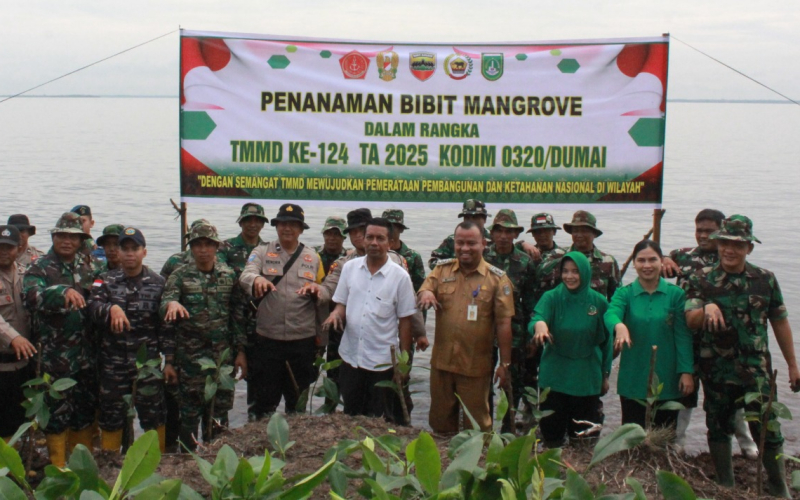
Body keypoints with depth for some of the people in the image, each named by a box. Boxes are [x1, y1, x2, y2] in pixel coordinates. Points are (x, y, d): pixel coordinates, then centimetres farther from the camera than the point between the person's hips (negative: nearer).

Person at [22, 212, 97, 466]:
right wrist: (62, 292, -40)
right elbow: (31, 297, -25)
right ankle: (59, 469, 15)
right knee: (57, 414, 3)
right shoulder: (39, 268, -4)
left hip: (86, 356, 5)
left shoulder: (85, 269, 13)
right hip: (56, 357, -5)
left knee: (86, 412, 14)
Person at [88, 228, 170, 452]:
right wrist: (111, 309, -32)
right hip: (112, 363, 2)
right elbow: (93, 307, -12)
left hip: (148, 361, -1)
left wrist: (169, 360, -4)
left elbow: (166, 325, 0)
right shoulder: (106, 281, 6)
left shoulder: (158, 283, 2)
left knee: (153, 416, 3)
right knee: (110, 417, 11)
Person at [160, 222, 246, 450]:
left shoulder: (229, 275, 7)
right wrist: (171, 303, -34)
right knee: (190, 413, 3)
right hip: (189, 354, -2)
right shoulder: (180, 275, 1)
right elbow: (164, 309, -11)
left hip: (223, 354, 2)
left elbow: (238, 315, 8)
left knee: (220, 410, 8)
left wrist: (240, 350, 4)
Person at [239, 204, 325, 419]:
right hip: (268, 339, -1)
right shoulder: (262, 252, 3)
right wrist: (257, 279, -37)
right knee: (264, 400, 7)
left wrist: (317, 290, -14)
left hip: (303, 339, 2)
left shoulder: (313, 257, 9)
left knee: (299, 401, 14)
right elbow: (245, 276, -14)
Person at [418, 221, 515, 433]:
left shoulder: (497, 278, -5)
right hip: (441, 360, 3)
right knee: (440, 419, 17)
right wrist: (425, 293, -27)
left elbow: (503, 323, -6)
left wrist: (505, 363, -7)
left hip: (476, 365, -3)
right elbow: (420, 297, -1)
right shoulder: (442, 269, 5)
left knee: (476, 423, 10)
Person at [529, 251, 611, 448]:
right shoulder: (551, 298, -5)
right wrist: (539, 324, -46)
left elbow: (605, 341, 7)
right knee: (552, 434, 7)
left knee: (583, 437, 9)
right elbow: (536, 319, -22)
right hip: (554, 378, 0)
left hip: (587, 379, 1)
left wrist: (605, 375, 10)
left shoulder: (598, 302, -1)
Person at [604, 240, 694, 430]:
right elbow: (611, 314, -18)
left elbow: (683, 335, -2)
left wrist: (687, 371, -9)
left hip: (666, 381, 0)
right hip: (633, 381, 0)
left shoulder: (676, 294, 1)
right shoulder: (624, 293, 2)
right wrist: (619, 325, -41)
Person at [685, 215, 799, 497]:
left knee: (767, 426, -5)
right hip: (716, 369, 1)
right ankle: (725, 486, 26)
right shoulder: (702, 279, 0)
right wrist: (707, 307, -29)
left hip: (756, 368, -1)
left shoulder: (765, 280, 3)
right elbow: (691, 321, -7)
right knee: (718, 427, 11)